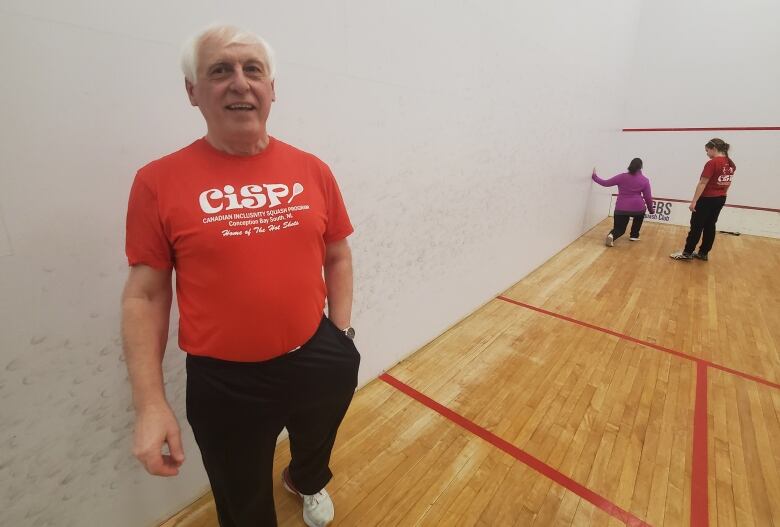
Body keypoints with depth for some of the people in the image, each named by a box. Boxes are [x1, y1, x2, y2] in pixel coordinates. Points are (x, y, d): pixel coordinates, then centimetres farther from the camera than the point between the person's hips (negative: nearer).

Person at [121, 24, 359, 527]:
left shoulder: (312, 169, -4)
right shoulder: (159, 181, -11)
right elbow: (145, 295, -7)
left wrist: (342, 333, -1)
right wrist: (150, 404, -8)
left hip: (318, 362, 4)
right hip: (224, 383, -2)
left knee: (317, 451, 35)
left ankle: (308, 482, 72)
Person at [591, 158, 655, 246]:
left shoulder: (622, 177, 1)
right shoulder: (645, 180, 3)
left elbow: (605, 183, 6)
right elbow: (648, 197, 7)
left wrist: (594, 177, 20)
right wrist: (651, 209, 22)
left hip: (621, 209, 1)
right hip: (637, 208, 0)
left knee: (619, 229, 14)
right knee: (639, 214, 37)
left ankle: (612, 235, -22)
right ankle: (634, 235, 31)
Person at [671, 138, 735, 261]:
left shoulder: (712, 163, -18)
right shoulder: (731, 164, 7)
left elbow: (702, 183, -20)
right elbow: (727, 183, 13)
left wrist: (694, 201, -19)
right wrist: (721, 195, 22)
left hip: (707, 199, -7)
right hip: (720, 199, 7)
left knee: (696, 226, 0)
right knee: (710, 226, 12)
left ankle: (687, 253, 6)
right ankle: (704, 253, 17)